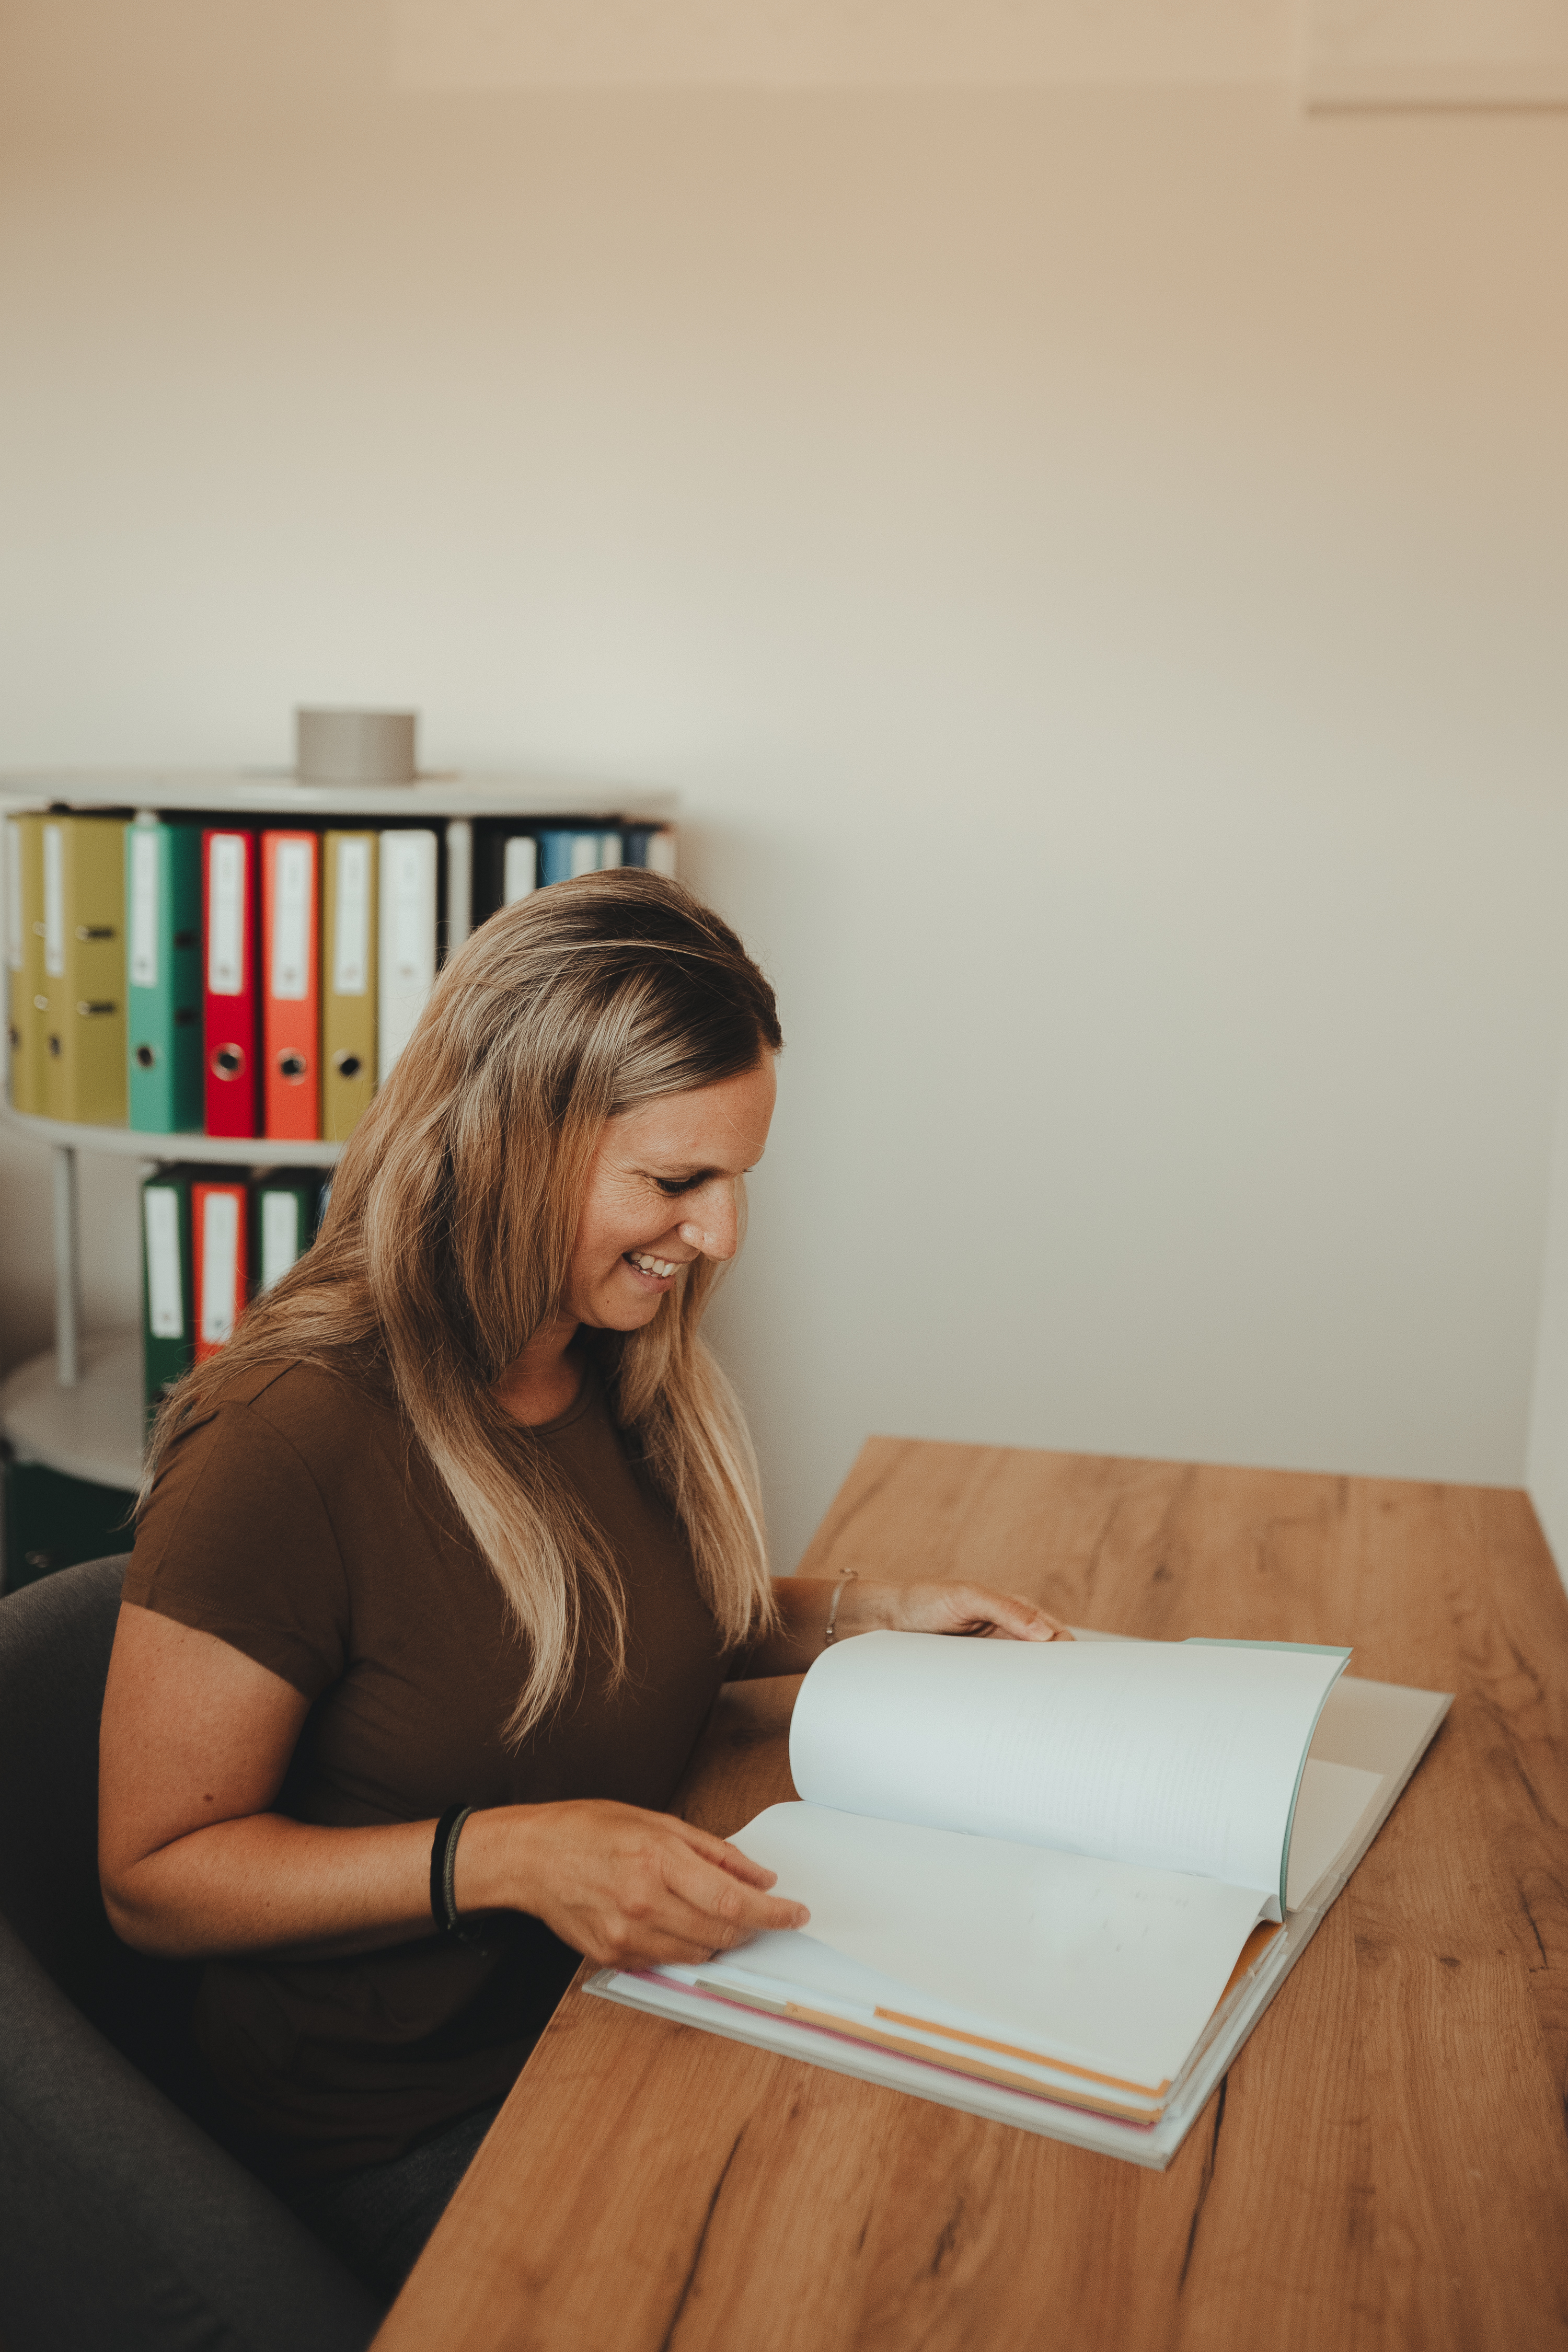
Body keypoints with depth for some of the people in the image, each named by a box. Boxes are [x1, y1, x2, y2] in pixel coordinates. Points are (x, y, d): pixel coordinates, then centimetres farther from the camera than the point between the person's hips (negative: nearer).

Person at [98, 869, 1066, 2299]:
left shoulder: (630, 1369, 0)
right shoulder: (293, 1445, -24)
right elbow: (156, 1875, -17)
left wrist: (867, 1617, 2)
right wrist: (503, 1856, -30)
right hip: (417, 2124, -6)